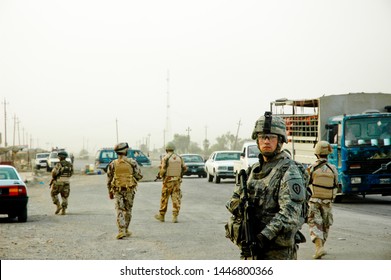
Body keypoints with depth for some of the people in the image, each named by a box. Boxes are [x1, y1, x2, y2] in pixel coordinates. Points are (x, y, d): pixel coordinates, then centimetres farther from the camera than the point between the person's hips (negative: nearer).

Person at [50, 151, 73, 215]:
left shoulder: (59, 164, -11)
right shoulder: (70, 164, 7)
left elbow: (54, 172, -17)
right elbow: (71, 173, 13)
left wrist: (53, 177, 4)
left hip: (59, 181, -5)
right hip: (67, 182, 5)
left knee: (53, 193, 14)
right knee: (64, 196, 9)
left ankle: (58, 206, 1)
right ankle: (63, 210, 3)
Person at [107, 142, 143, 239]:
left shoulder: (112, 164, -1)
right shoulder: (132, 162, -6)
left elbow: (109, 179, 4)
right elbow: (139, 175, -5)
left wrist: (110, 192, 14)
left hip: (117, 190, 0)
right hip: (129, 190, 0)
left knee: (120, 211, -2)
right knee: (128, 210, 14)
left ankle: (121, 231, -14)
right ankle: (126, 230, 23)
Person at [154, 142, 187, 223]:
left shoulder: (165, 158, -10)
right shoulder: (179, 158, 4)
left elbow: (162, 170, -14)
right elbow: (185, 168, 9)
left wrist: (161, 175, 7)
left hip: (168, 181, -3)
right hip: (177, 181, 3)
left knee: (164, 199, 8)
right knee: (176, 199, 4)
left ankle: (161, 216, 19)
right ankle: (175, 217, -2)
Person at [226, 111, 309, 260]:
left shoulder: (289, 171, -11)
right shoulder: (254, 169, 15)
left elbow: (290, 214, -21)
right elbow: (234, 200, 15)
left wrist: (265, 236, -29)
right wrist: (239, 207, -10)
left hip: (278, 251, -8)